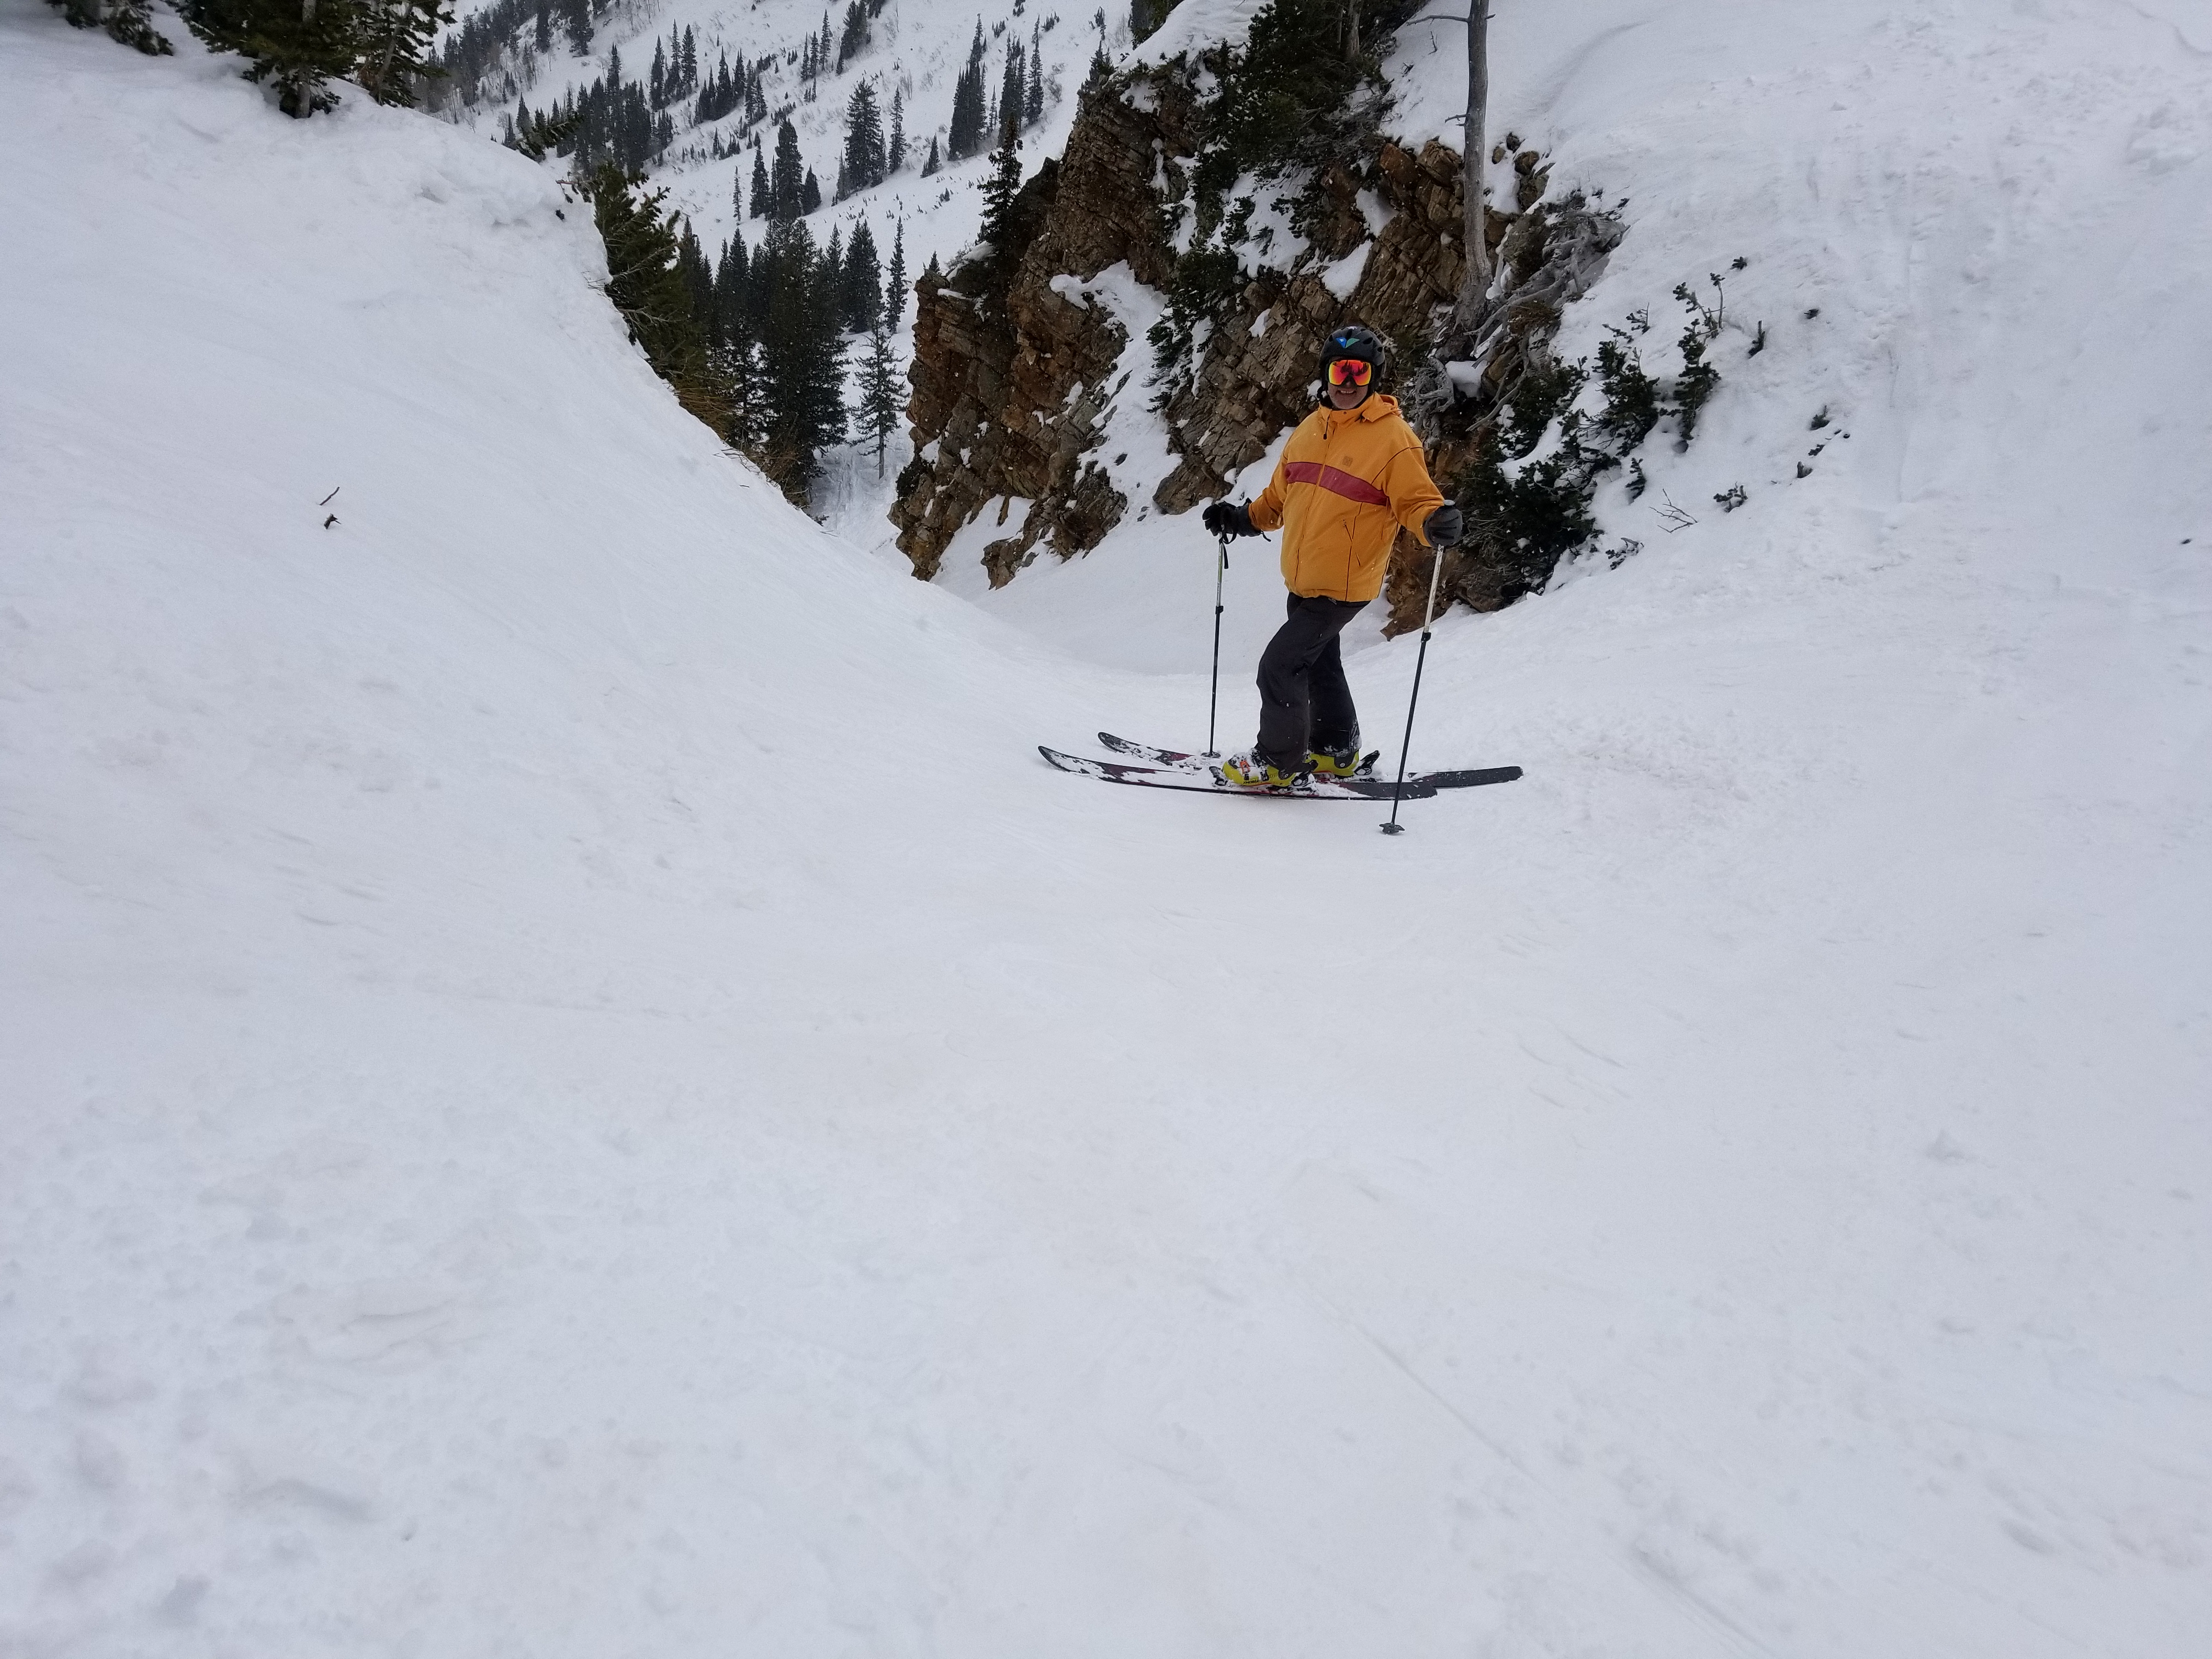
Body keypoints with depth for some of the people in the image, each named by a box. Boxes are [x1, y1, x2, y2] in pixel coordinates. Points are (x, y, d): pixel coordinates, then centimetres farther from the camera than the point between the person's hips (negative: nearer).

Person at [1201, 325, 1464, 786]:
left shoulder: (1393, 438, -13)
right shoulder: (1311, 428, 7)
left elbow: (1416, 501, -14)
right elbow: (1281, 494, 19)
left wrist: (1436, 524, -34)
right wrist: (1243, 519, 9)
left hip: (1344, 586, -8)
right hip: (1302, 579, 8)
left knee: (1280, 666, -8)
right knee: (1319, 664, 20)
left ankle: (1278, 761, 10)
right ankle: (1336, 753, 38)